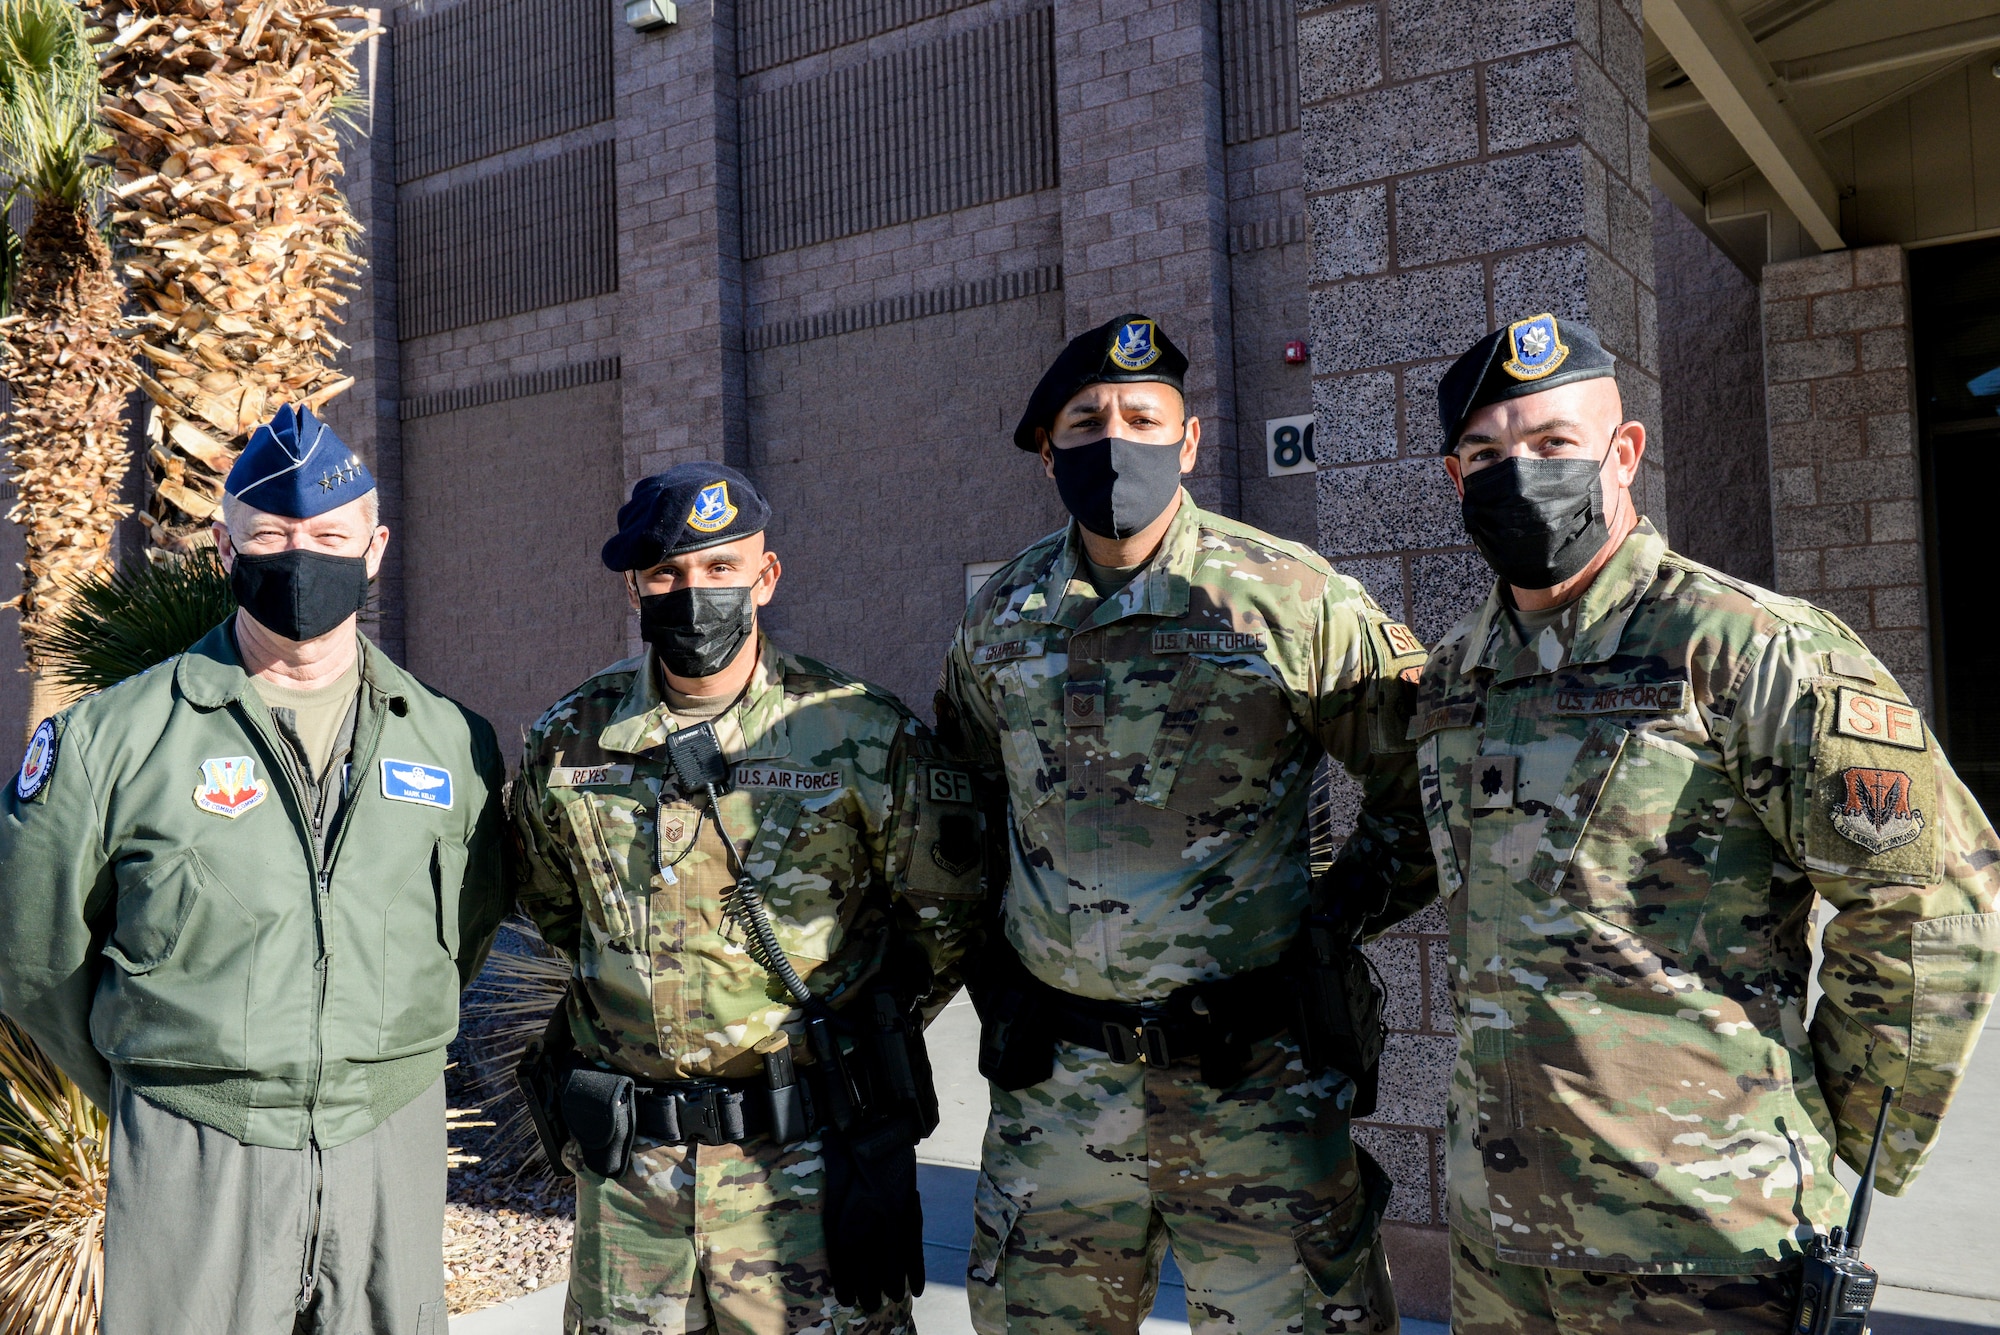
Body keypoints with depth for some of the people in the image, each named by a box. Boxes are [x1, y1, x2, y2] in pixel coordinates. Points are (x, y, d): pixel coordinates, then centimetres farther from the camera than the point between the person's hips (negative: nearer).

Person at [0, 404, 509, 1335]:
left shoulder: (452, 743, 1)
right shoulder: (112, 740, -5)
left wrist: (384, 1062, 10)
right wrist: (152, 1093, 9)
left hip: (395, 1152, 3)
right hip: (190, 1159, -2)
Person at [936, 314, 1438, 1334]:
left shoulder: (1295, 600, -7)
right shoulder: (999, 619, 5)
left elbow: (1422, 782, 0)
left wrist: (1332, 923, -6)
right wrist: (992, 963, 12)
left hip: (1255, 1079, -3)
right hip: (1055, 1079, 4)